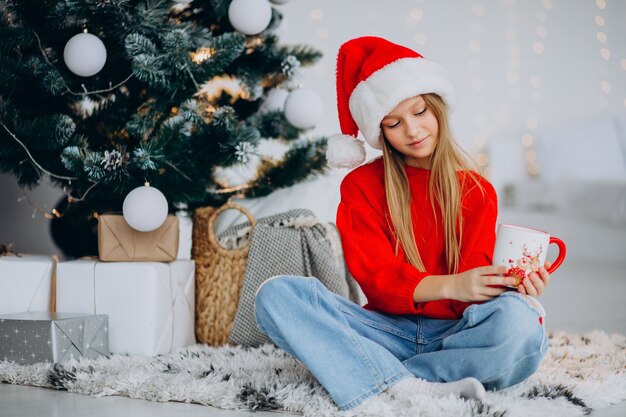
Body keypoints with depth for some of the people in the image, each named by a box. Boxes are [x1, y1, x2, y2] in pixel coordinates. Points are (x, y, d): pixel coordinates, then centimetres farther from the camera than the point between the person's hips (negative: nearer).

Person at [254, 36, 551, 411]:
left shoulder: (476, 191, 8)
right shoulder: (362, 185, 8)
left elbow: (474, 287, -3)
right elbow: (376, 278, -6)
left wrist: (515, 287, -29)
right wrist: (448, 285, -26)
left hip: (454, 334, 0)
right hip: (389, 330, 1)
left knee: (518, 319, -34)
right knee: (276, 295, -24)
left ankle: (378, 379, -28)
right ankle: (417, 389, -38)